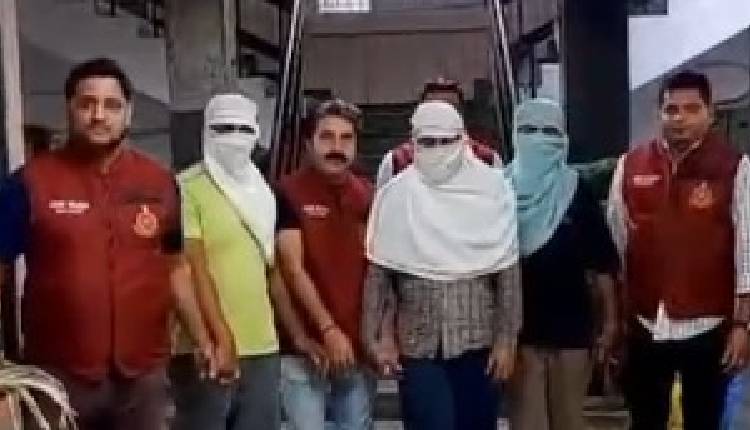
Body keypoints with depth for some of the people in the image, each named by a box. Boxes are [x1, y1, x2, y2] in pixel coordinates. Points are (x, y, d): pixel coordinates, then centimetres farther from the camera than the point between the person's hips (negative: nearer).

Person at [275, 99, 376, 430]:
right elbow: (293, 268, -11)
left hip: (359, 345, 4)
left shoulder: (369, 196, 7)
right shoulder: (288, 193, -5)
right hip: (307, 346, -4)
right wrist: (328, 329, -18)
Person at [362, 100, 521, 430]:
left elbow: (508, 272, 0)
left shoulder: (492, 189, -2)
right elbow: (379, 273, 1)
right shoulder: (396, 194, -1)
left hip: (478, 340, 1)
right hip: (418, 344, -1)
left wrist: (506, 338, -2)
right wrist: (377, 336, -1)